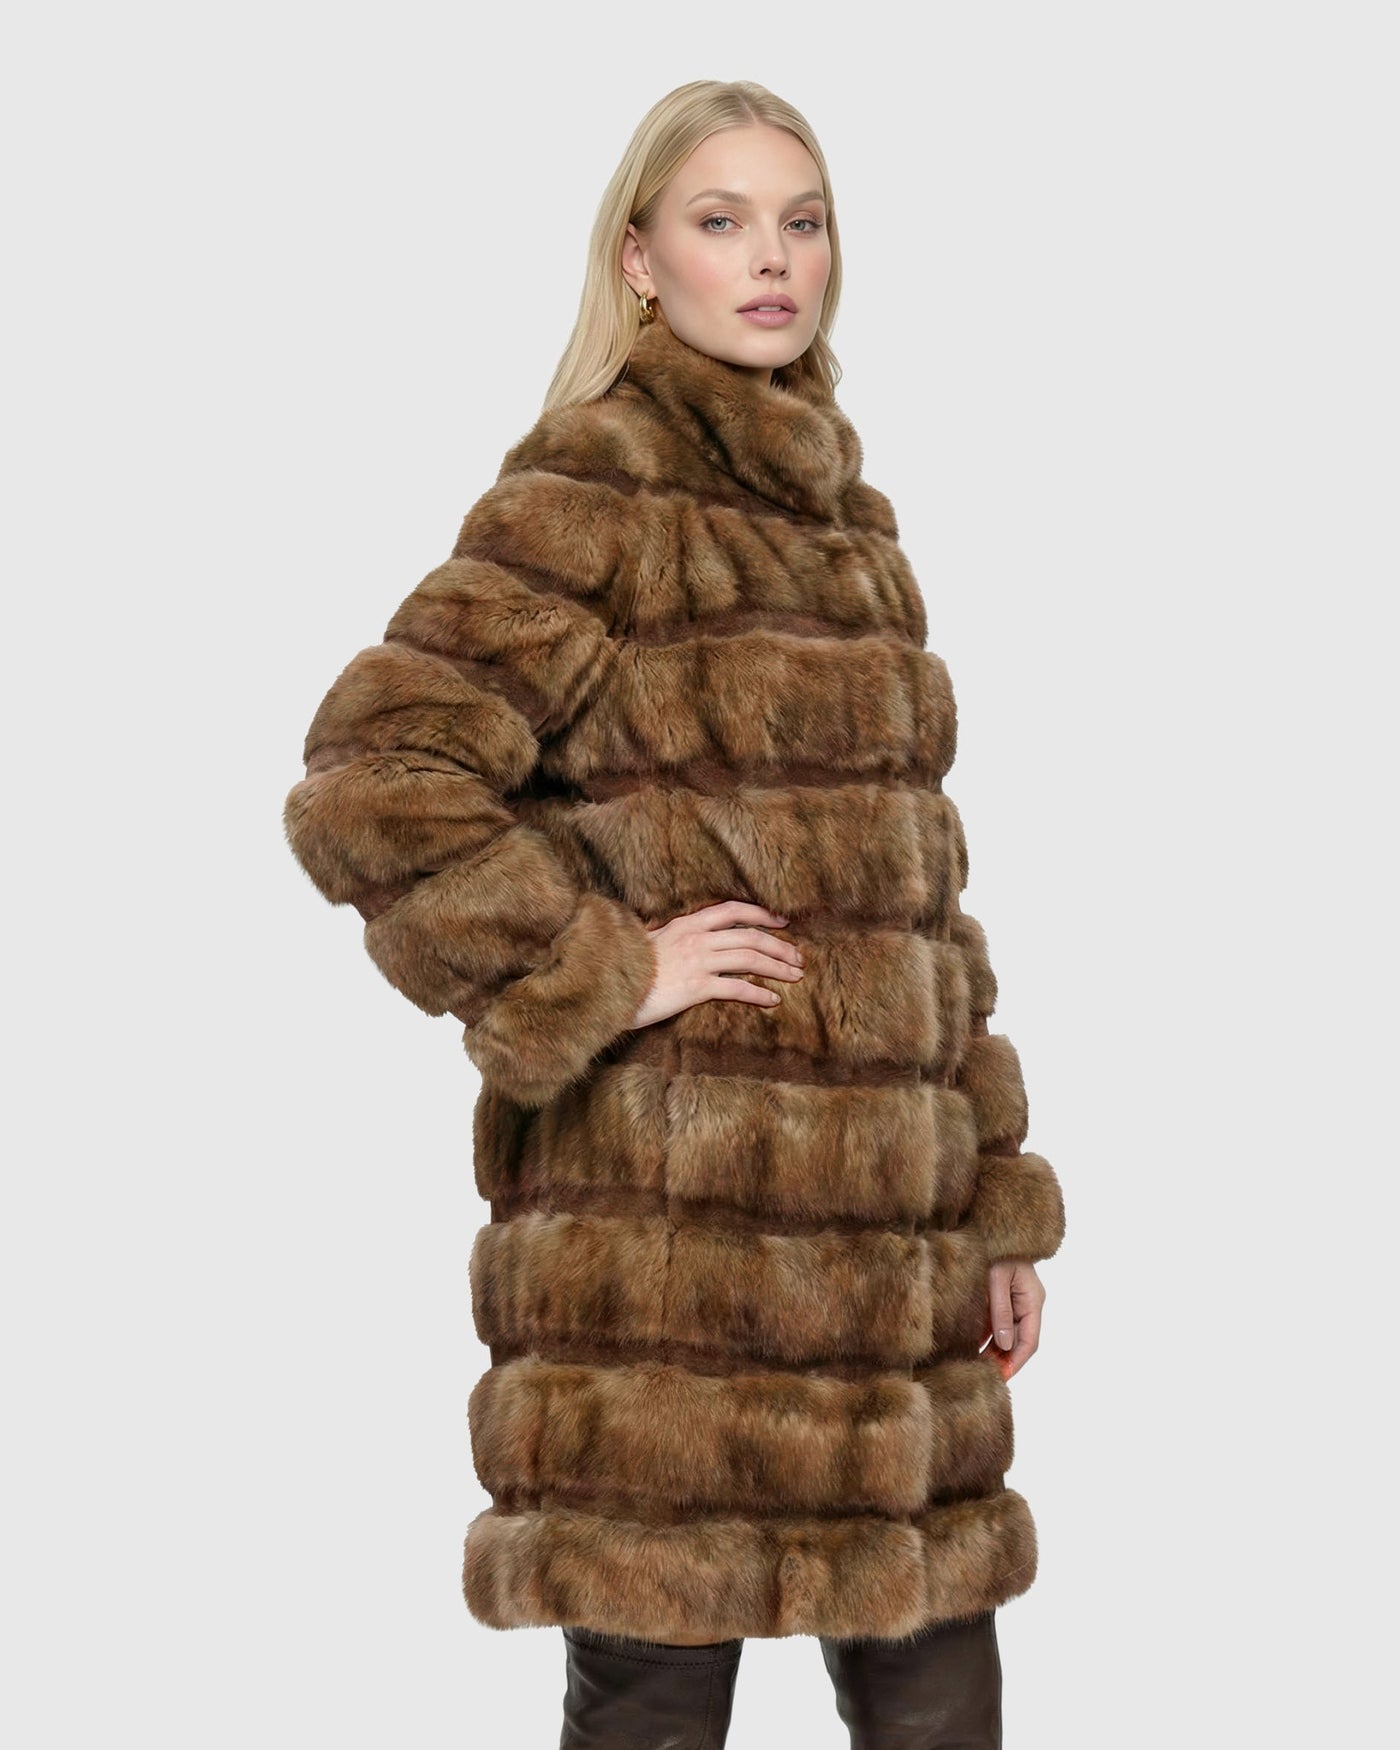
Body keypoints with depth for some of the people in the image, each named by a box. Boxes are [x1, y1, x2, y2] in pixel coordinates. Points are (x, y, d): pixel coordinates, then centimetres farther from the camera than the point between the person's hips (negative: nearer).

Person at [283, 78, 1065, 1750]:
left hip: (884, 1237, 7)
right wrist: (605, 976, -13)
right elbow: (368, 782, -16)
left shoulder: (848, 518, 17)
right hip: (667, 1228, -7)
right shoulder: (590, 494, -5)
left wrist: (997, 1205, 16)